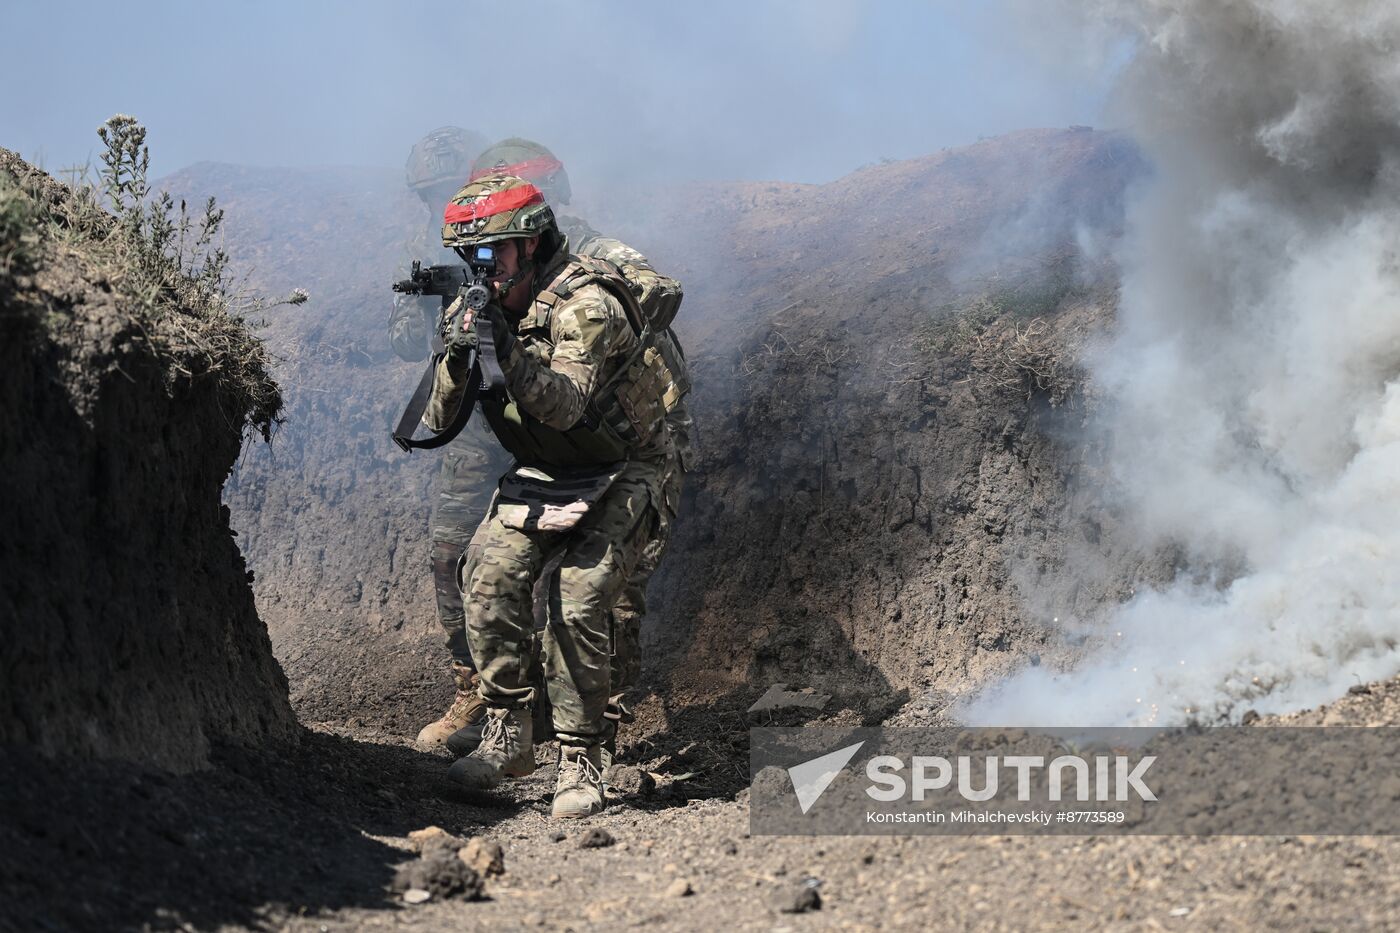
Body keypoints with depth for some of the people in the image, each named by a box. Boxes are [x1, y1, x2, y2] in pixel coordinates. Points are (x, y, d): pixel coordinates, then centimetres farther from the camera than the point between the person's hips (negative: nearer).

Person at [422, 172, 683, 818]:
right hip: (540, 474, 6)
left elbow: (564, 407, -33)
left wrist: (508, 354, -46)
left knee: (578, 602, -22)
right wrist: (458, 359, -23)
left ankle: (581, 760, -7)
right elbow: (439, 421, -4)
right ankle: (507, 735, -8)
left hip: (620, 476, -6)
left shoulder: (586, 303, -22)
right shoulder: (486, 305, 0)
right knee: (491, 574, -19)